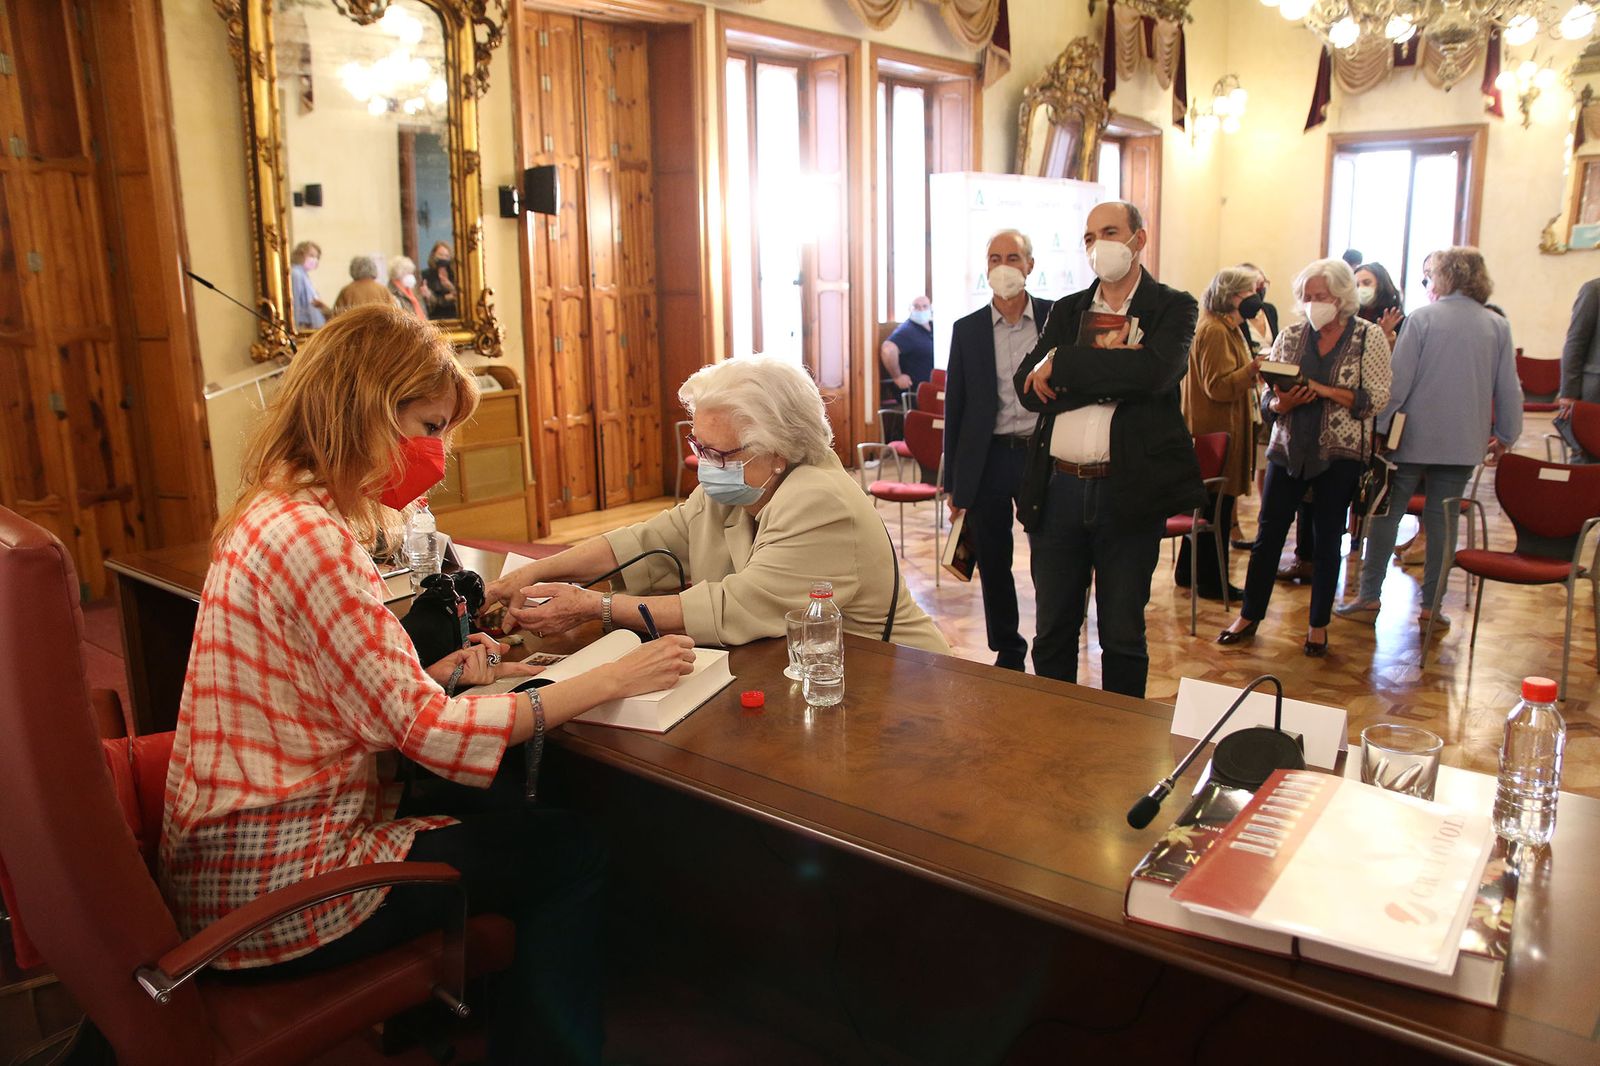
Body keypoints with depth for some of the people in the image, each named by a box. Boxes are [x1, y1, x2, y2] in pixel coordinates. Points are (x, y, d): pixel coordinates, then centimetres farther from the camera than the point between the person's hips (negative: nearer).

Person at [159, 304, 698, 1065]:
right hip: (281, 891, -9)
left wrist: (448, 673, -4)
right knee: (568, 855, -1)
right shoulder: (309, 537, -24)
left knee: (525, 822, 18)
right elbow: (423, 729, -25)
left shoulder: (278, 512, 7)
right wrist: (610, 681, -21)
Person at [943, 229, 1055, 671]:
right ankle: (1008, 654, 26)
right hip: (987, 459, 2)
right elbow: (955, 406, 7)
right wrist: (953, 481, 6)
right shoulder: (967, 329, 5)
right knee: (993, 564, 10)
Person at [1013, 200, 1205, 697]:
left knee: (1123, 635, 9)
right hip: (1058, 490, 4)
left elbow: (1154, 370, -20)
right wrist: (1112, 374, -13)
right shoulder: (1066, 310, 13)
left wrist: (1061, 365, -13)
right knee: (1053, 632, 13)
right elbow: (1028, 389, -2)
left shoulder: (1172, 307, 2)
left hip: (1128, 492, -3)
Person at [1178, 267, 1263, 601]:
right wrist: (1252, 369, -29)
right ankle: (1212, 582, 4)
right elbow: (1218, 386, -23)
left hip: (1211, 431, 11)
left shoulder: (1224, 329, 19)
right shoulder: (1215, 332, -17)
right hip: (1218, 432, -11)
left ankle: (1189, 572, 24)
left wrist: (1252, 368, 12)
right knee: (1218, 508, -4)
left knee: (1205, 505, 15)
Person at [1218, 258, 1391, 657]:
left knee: (1328, 539, 8)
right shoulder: (1290, 336, 5)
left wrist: (1324, 391, -20)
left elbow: (1377, 398, -9)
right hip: (1288, 448, 2)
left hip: (1340, 453, -2)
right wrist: (1283, 403, -17)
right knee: (1268, 534, 4)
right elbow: (1268, 399, 6)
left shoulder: (1369, 337, -2)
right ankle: (1249, 616, 16)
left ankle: (1318, 625, 20)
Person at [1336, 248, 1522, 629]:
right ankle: (1431, 605, 12)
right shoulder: (1498, 326, 3)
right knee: (1442, 521, 9)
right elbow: (1509, 388, 6)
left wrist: (1380, 427, -3)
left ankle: (1370, 597, 6)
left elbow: (1398, 382, -10)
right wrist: (1505, 434, 17)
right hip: (1464, 443, 3)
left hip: (1414, 438, -3)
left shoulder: (1422, 319, -7)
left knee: (1386, 514, 5)